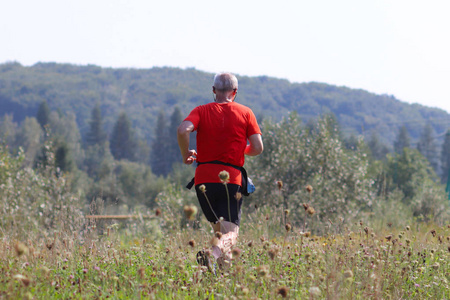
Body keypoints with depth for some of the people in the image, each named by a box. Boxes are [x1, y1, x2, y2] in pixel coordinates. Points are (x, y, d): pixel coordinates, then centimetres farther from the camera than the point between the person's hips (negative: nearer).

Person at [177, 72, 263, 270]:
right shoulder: (245, 113, 7)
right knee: (230, 232, -9)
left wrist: (185, 154, 5)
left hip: (204, 178, 2)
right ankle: (213, 254, -38)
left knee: (218, 229, 21)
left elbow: (183, 130, -12)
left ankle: (224, 269, 10)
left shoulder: (202, 111, 8)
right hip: (231, 178, -2)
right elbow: (257, 148, 2)